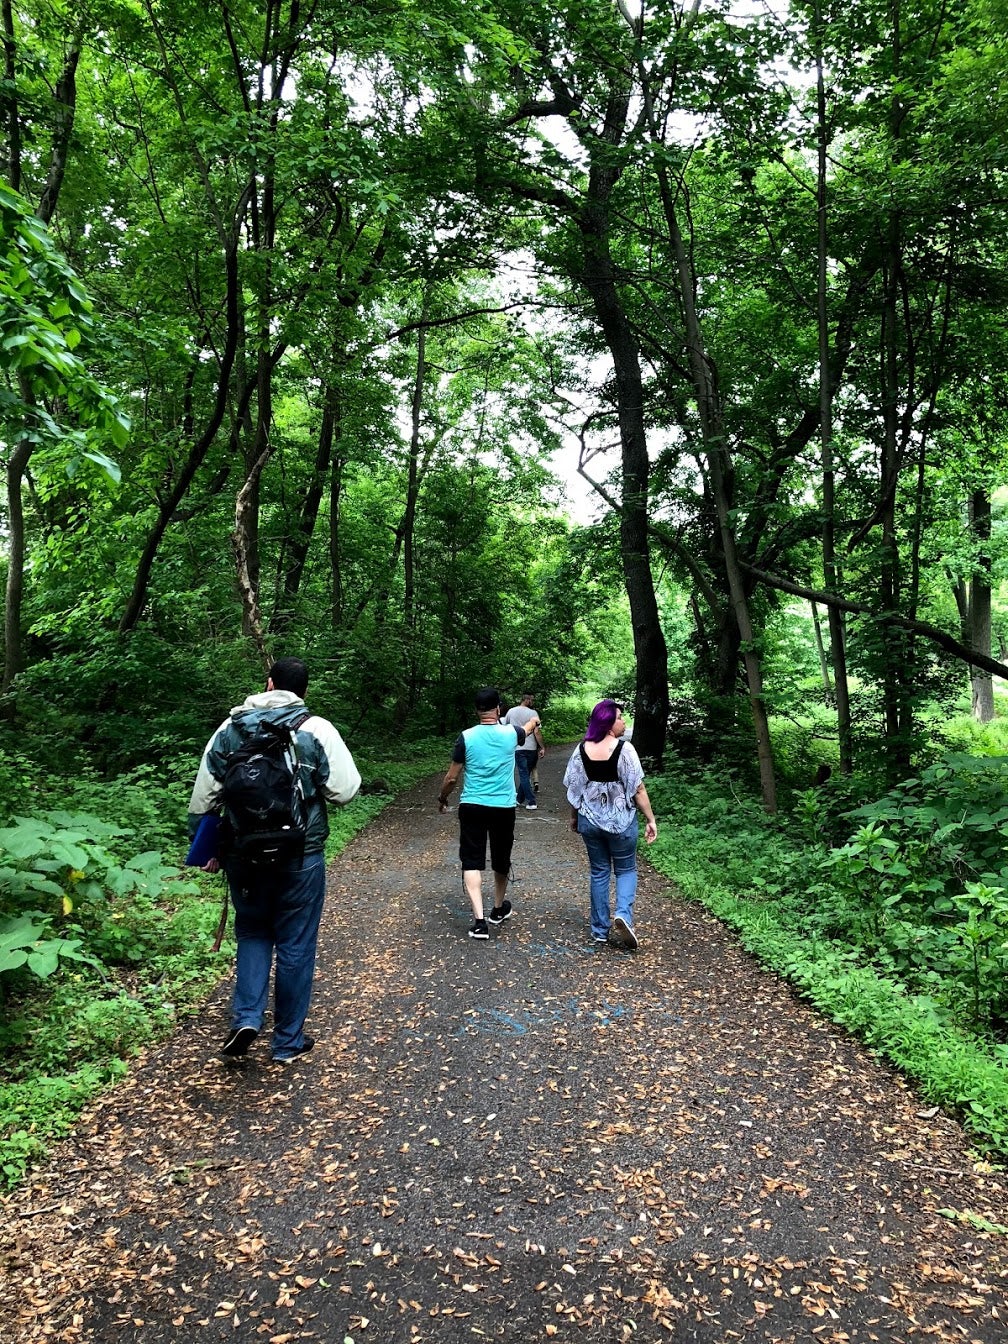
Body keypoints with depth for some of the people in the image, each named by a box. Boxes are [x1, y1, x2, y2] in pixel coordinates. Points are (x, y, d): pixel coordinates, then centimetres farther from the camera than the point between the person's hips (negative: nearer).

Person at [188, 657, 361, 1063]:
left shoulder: (229, 728, 2)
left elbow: (203, 796, 5)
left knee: (253, 933, 22)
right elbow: (345, 791, -10)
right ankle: (288, 1041, 20)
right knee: (295, 945, 10)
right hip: (300, 858, -3)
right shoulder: (317, 730, -9)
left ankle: (246, 1018, 7)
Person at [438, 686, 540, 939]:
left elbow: (451, 778, -2)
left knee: (472, 861, 0)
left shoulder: (466, 737, -7)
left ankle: (479, 920, -12)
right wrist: (534, 721, 48)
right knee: (501, 860, 18)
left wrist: (442, 798, 17)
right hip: (504, 807, 2)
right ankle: (498, 909, 38)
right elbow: (528, 728, 24)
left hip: (472, 807, -2)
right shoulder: (510, 733, -2)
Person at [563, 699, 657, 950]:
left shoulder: (581, 749, -2)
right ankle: (623, 914, -9)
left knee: (599, 872, 15)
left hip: (590, 820, 4)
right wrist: (651, 820, -6)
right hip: (621, 820, -4)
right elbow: (638, 789, -14)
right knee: (626, 869, 13)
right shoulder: (624, 748, -15)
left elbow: (573, 788, 4)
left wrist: (574, 817, 18)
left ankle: (600, 929, 18)